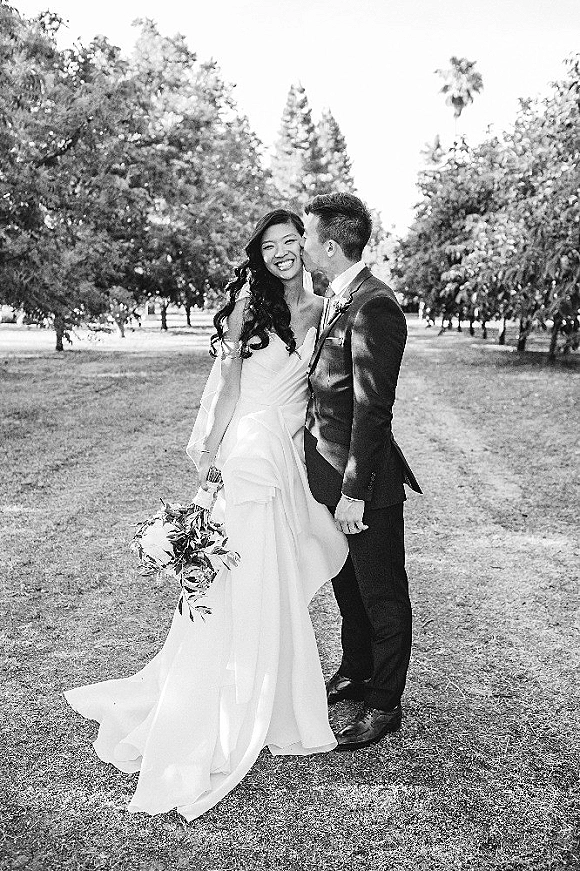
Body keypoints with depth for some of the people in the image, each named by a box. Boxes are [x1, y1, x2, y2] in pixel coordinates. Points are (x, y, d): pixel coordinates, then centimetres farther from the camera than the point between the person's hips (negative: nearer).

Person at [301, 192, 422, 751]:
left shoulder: (373, 308, -21)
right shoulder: (338, 299, 9)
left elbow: (372, 410, -23)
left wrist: (355, 492, -21)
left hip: (365, 480, -9)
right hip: (328, 469, 9)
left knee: (382, 595, 9)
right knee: (347, 584, 24)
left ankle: (384, 705, 27)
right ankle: (355, 673, 44)